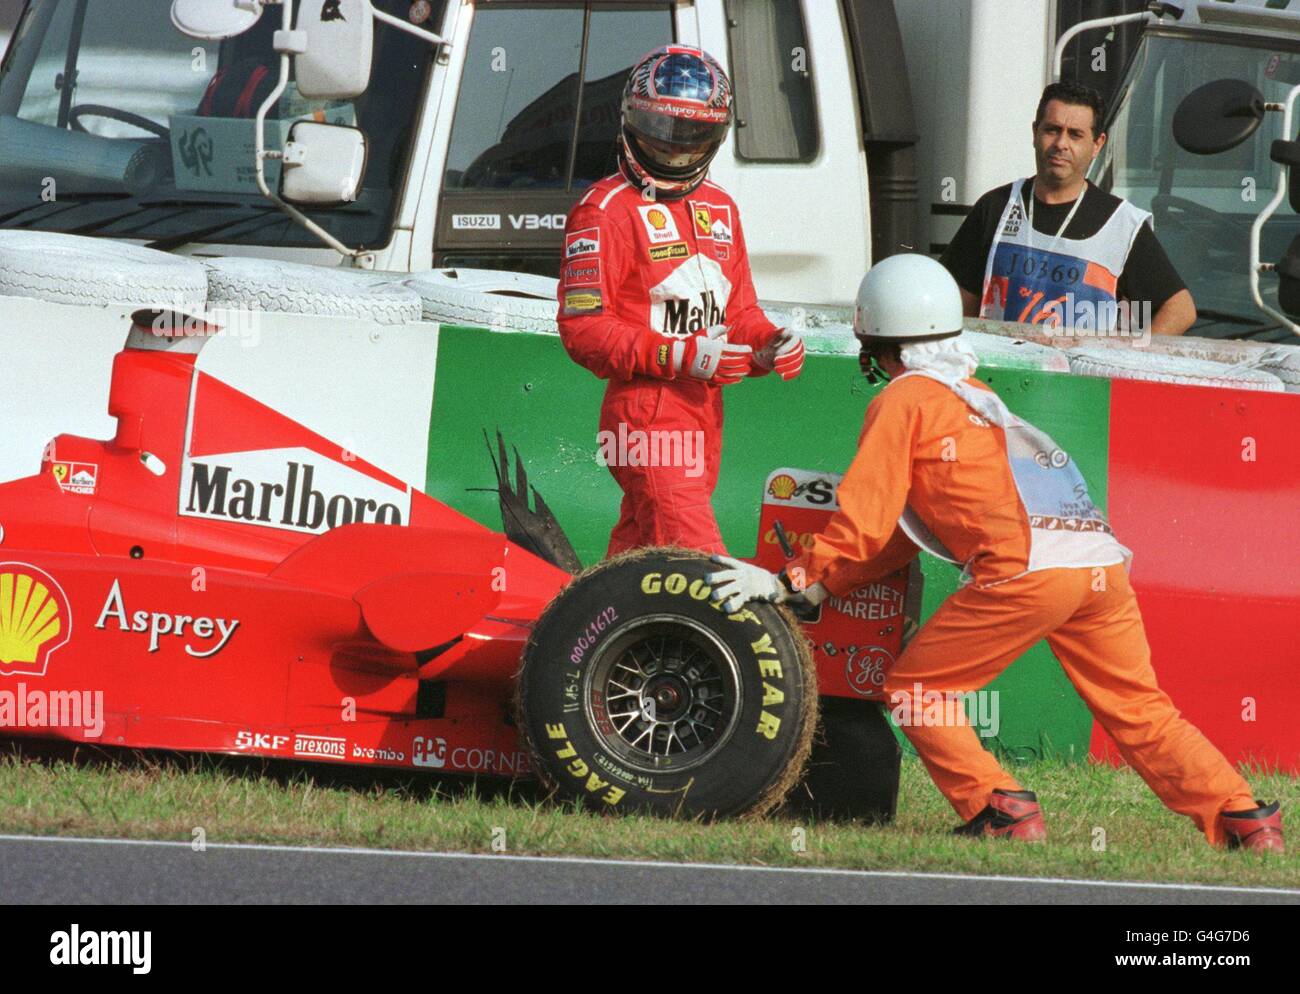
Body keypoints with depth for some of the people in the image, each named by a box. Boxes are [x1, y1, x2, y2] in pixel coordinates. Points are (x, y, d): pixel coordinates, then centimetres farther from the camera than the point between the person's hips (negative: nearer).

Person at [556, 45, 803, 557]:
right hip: (645, 412, -8)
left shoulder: (719, 207, 17)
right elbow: (583, 328, -13)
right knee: (695, 558, -16)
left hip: (704, 413, 8)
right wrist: (682, 356, -22)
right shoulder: (604, 211, -7)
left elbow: (739, 309, 24)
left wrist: (769, 345, 0)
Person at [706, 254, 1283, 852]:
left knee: (914, 689, 6)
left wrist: (792, 585, 11)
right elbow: (907, 533, 32)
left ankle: (1003, 811, -5)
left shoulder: (902, 400, 9)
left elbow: (864, 526, 3)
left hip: (1026, 568, -7)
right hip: (1103, 562, 7)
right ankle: (1243, 819, 4)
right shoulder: (974, 395, 32)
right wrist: (811, 582, 29)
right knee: (1139, 713, 15)